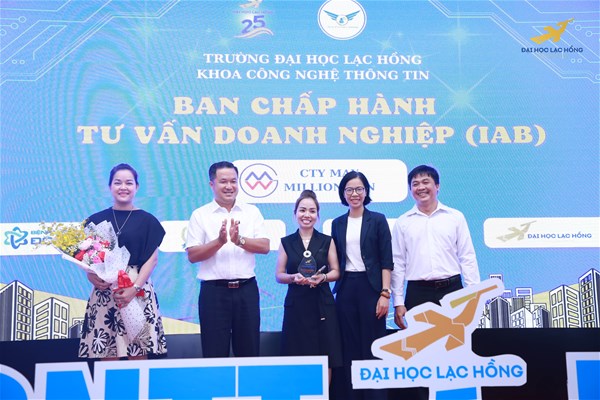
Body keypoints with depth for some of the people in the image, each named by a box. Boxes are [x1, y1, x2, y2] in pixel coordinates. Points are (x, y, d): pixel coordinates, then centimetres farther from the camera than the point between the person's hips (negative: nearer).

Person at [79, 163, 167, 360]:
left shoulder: (147, 220, 5)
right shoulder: (97, 220, 9)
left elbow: (152, 258, 1)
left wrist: (134, 287, -12)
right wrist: (91, 276, -11)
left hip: (139, 290, -1)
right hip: (104, 291, 1)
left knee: (138, 354, 0)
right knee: (107, 356, 2)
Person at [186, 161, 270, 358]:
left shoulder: (252, 212, 8)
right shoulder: (200, 215, 3)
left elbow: (264, 247, -1)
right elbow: (192, 255, -5)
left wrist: (239, 240, -17)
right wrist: (219, 241, -19)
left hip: (246, 289, 2)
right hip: (214, 291, -2)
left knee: (249, 351, 9)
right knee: (215, 352, 4)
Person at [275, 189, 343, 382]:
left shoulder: (327, 241, 6)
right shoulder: (286, 242, 6)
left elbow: (336, 272, 6)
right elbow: (279, 275, 5)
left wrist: (322, 277, -15)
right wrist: (294, 277, -15)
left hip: (322, 305, 0)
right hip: (296, 305, 0)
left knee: (324, 359, -1)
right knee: (297, 359, 0)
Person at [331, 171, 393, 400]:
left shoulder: (377, 220, 2)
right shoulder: (337, 224, 11)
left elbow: (386, 260, -3)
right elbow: (336, 261, 13)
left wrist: (385, 293, -10)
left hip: (370, 287, -3)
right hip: (345, 289, 3)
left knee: (372, 346, -1)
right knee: (349, 348, 6)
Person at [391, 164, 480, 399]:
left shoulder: (455, 217, 6)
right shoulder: (403, 222, 7)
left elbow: (467, 258, 5)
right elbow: (397, 263, 6)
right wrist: (398, 302, 1)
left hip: (451, 289, 0)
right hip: (418, 293, 0)